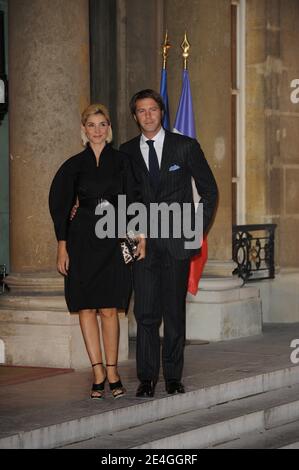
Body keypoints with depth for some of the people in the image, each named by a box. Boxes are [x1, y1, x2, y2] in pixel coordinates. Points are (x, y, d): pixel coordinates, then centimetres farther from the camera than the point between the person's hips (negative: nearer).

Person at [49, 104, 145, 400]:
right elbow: (61, 206, 6)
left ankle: (112, 372, 6)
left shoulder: (121, 161, 5)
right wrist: (62, 247, 0)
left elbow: (133, 201, 4)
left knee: (109, 309, -3)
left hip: (113, 240, -1)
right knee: (86, 308, 0)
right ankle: (99, 373, 6)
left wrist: (140, 237, -7)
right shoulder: (75, 165, 6)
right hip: (83, 239, 1)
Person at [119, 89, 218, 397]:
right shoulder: (127, 152, 8)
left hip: (177, 242, -1)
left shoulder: (186, 146, 3)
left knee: (175, 311, 3)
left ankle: (173, 378, 10)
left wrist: (199, 229, 1)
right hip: (143, 242, 1)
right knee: (145, 313, -3)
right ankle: (147, 378, 3)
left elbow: (209, 190, 8)